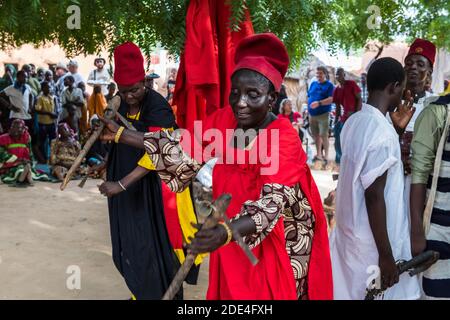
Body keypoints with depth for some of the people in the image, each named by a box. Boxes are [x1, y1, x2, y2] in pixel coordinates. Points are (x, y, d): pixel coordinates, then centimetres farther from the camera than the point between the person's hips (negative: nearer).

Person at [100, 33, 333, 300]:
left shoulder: (284, 139, -25)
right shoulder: (225, 119, -8)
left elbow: (272, 203, -34)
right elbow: (185, 151, -3)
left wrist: (226, 232, -52)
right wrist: (120, 134, -7)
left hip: (277, 245, -5)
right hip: (233, 242, 5)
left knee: (268, 291, 11)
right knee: (230, 290, 19)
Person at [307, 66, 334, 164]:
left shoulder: (329, 85, -2)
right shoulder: (313, 84, 15)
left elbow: (331, 99, -14)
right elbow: (309, 97, 22)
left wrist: (319, 103, -25)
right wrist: (309, 107, 10)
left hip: (323, 114, -6)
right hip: (312, 114, 6)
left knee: (323, 135, -8)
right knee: (316, 135, 10)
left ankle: (326, 155, -1)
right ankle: (319, 154, 20)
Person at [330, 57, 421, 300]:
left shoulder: (354, 122, 3)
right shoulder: (382, 132, -23)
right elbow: (374, 196, -24)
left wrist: (397, 129, 13)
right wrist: (386, 255, -19)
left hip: (351, 229, 8)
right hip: (372, 242, -8)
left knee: (352, 291, 20)